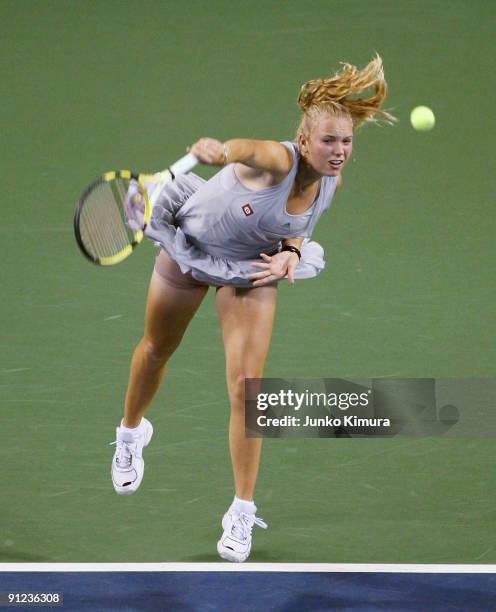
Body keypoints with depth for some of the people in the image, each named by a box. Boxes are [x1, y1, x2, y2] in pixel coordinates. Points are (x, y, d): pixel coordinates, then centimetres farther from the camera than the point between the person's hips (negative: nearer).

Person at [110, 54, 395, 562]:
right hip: (190, 246, -2)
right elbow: (244, 150, -62)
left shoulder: (330, 182, -19)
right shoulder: (276, 161, -37)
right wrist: (216, 149, -85)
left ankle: (241, 513, 0)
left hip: (253, 270, 3)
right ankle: (131, 432, 54)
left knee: (245, 387, -10)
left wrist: (291, 253, -20)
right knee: (156, 349, 22)